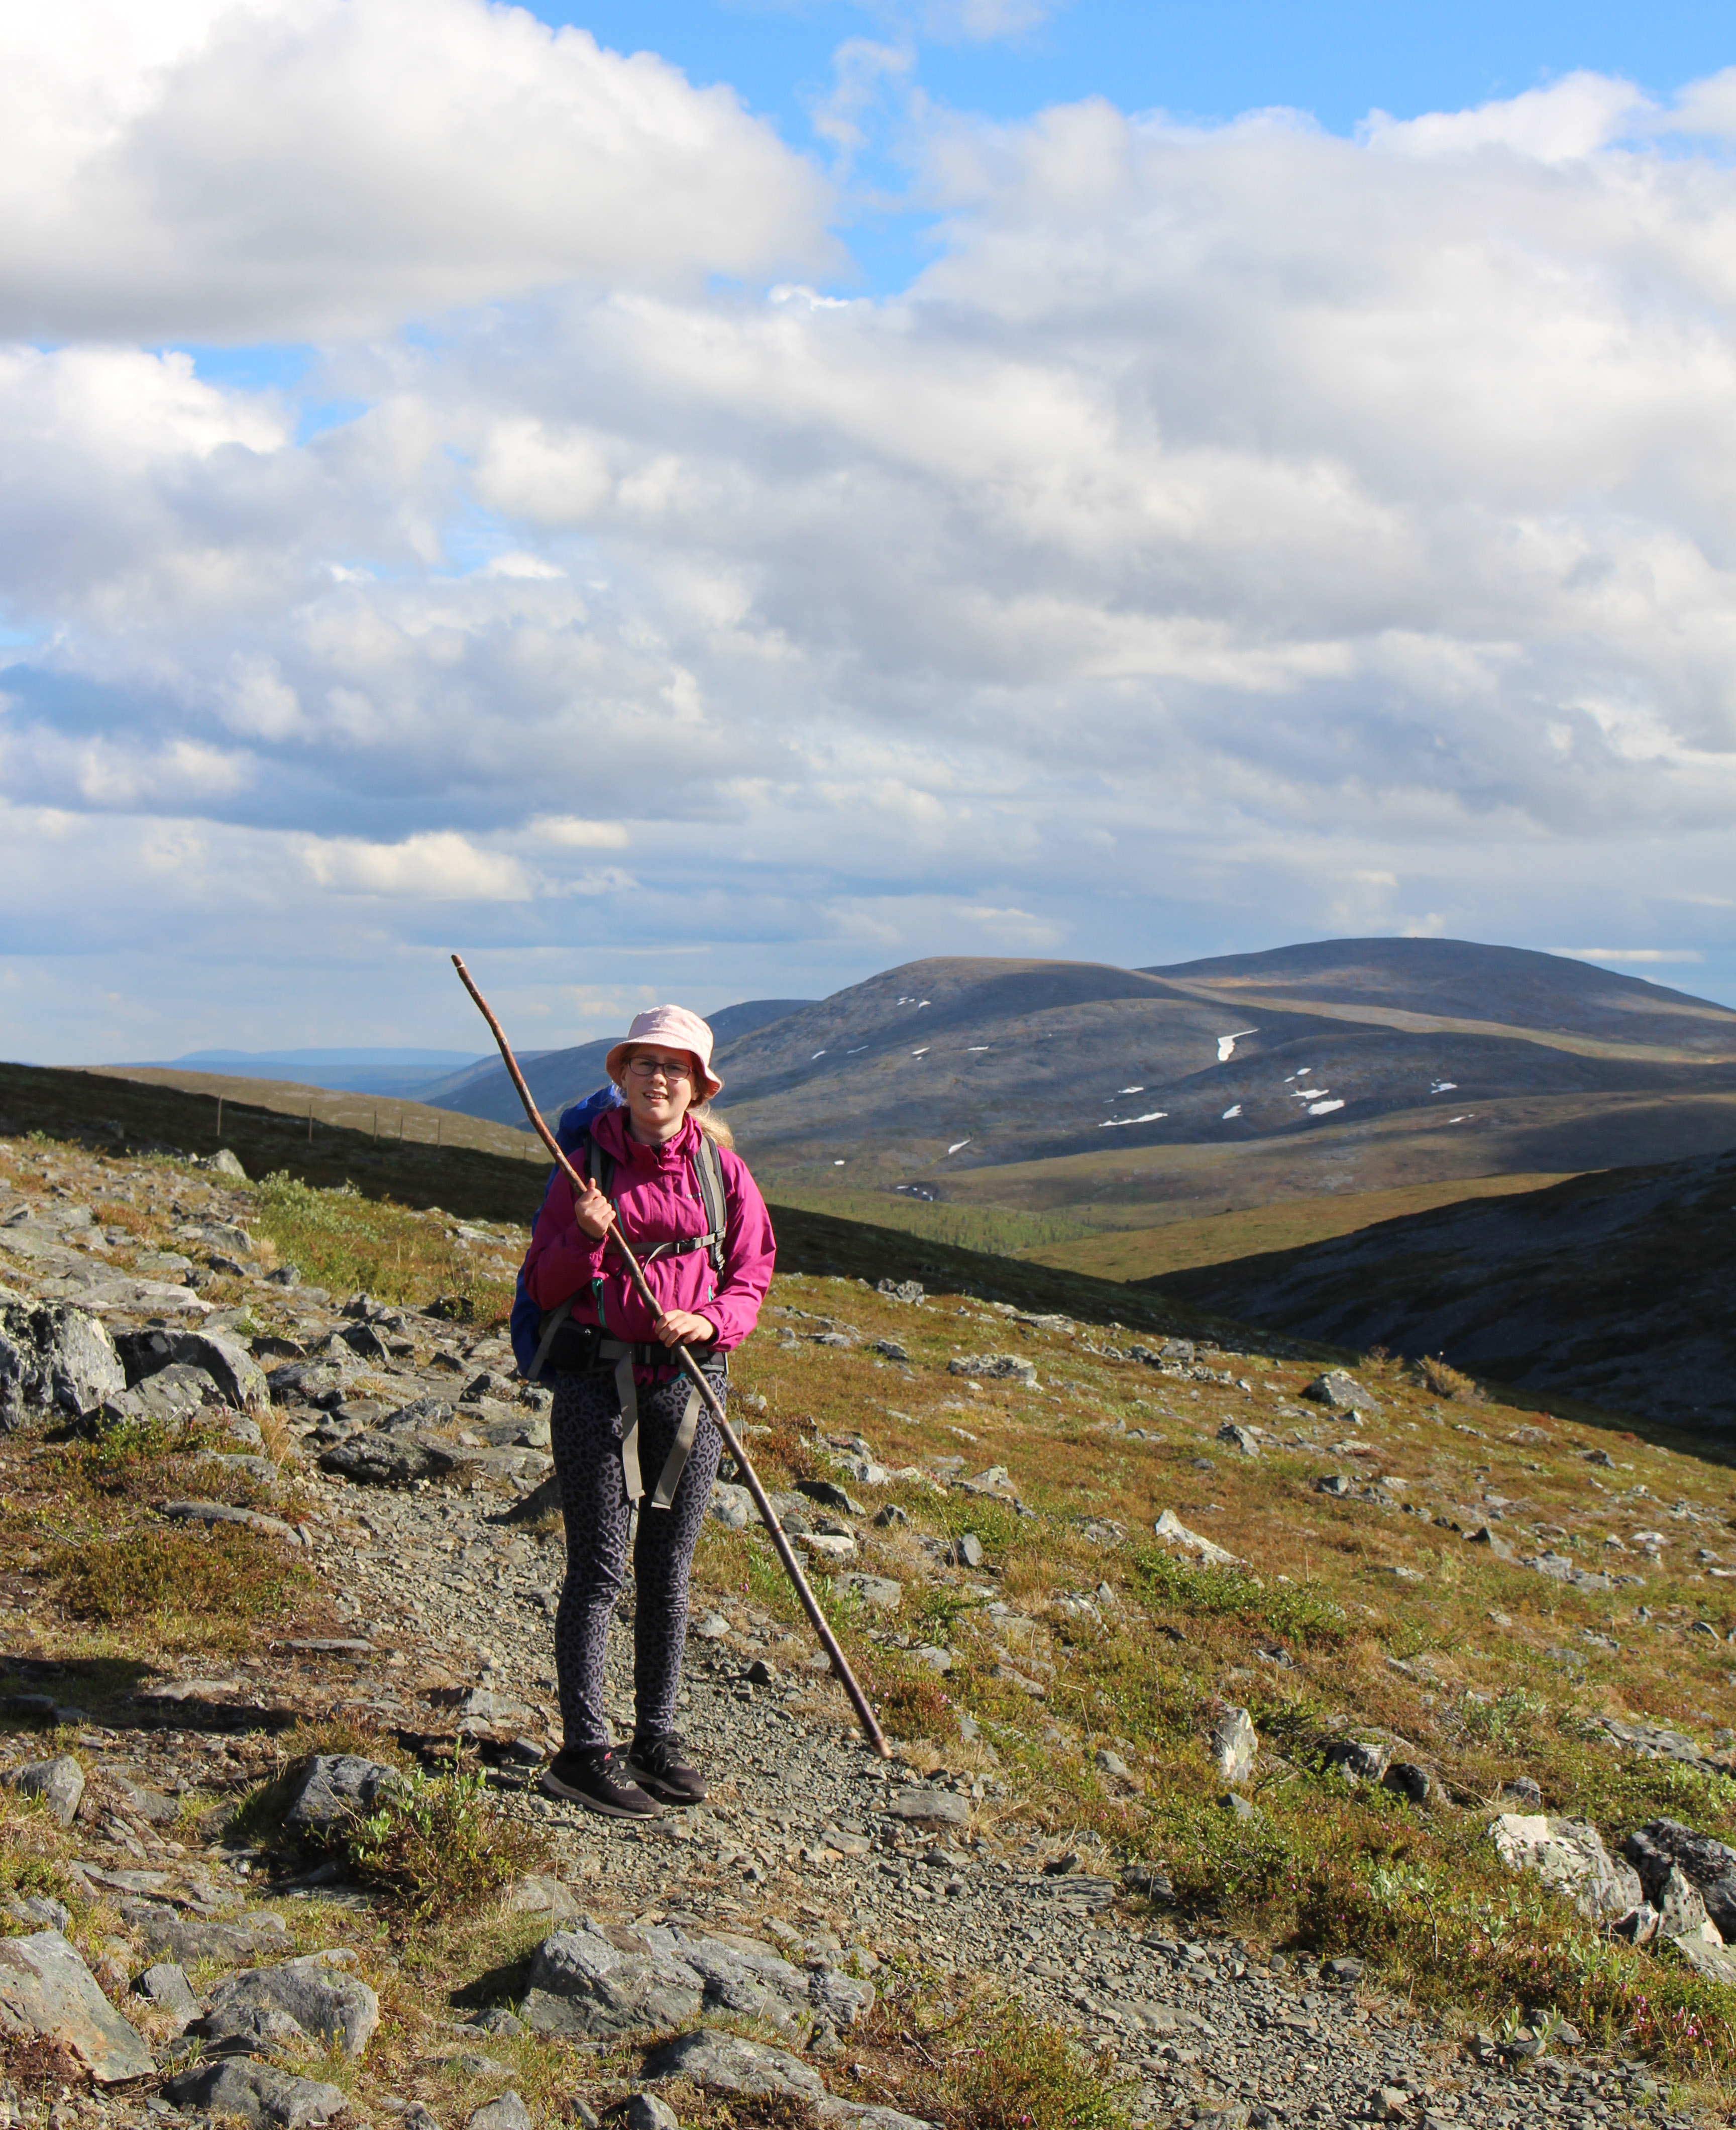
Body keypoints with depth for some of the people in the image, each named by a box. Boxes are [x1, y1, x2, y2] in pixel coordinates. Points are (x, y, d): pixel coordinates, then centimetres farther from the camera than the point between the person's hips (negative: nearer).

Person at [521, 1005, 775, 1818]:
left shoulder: (721, 1170, 4)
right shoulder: (589, 1164, 2)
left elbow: (751, 1278, 7)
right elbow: (543, 1286, 4)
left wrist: (710, 1321, -12)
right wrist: (585, 1240, -15)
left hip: (689, 1384, 2)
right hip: (597, 1380, -2)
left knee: (668, 1569, 10)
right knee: (598, 1568, -3)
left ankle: (656, 1740, 21)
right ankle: (583, 1752, 2)